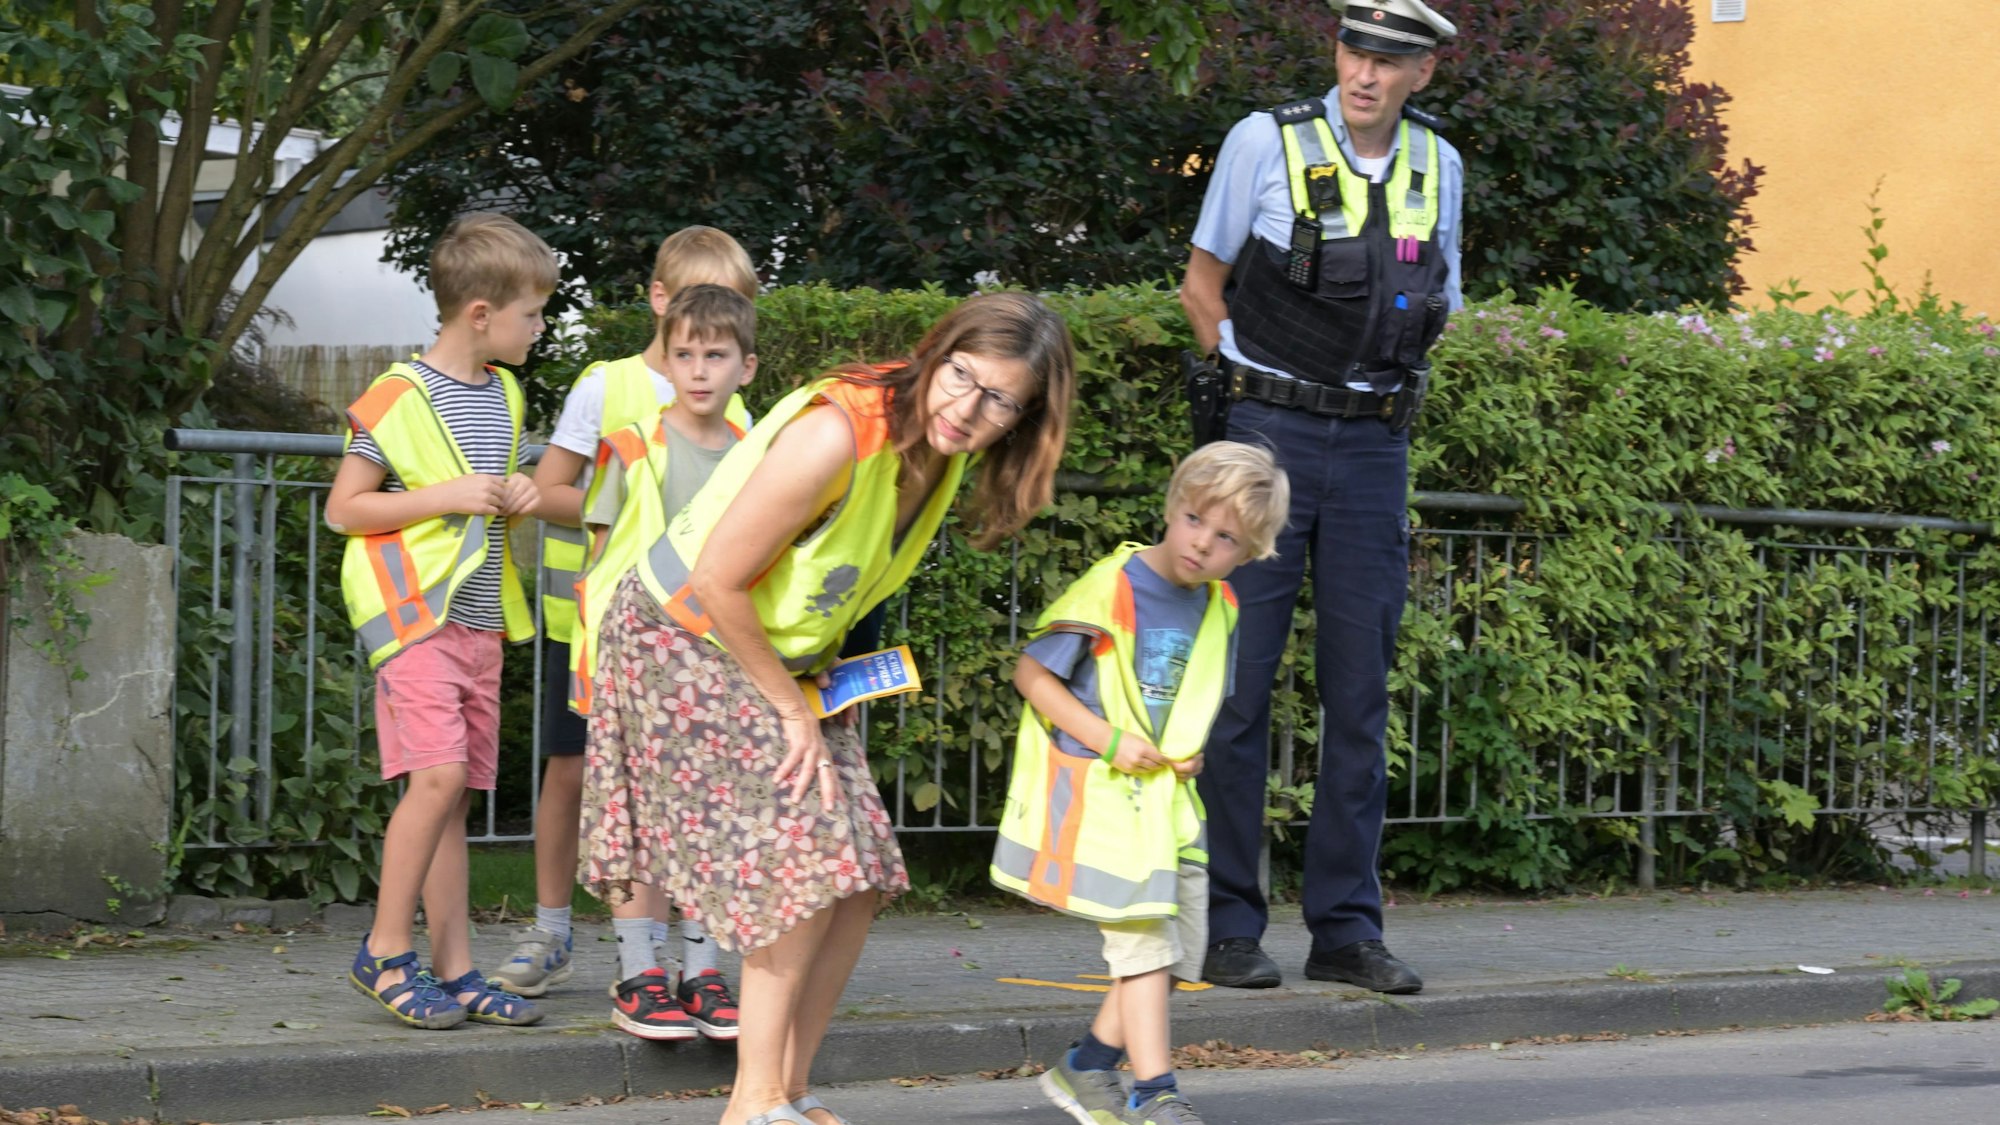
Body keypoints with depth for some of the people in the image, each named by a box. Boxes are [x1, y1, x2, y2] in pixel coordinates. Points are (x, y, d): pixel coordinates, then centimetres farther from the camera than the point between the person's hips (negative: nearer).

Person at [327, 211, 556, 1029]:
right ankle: (385, 952, -8)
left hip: (481, 618, 7)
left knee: (456, 794, 6)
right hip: (415, 613, -7)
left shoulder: (505, 396, 14)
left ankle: (455, 969, 6)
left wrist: (517, 497, 7)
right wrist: (449, 496, -16)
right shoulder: (399, 399, -9)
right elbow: (343, 508, -9)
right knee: (437, 774, -18)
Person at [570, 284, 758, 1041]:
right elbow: (602, 557, 1)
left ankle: (700, 974, 8)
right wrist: (595, 655, -6)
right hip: (639, 647, -4)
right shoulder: (633, 449, -2)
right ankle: (637, 976, -2)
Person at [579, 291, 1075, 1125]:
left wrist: (808, 690, 4)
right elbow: (718, 583, -26)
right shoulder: (837, 437, -31)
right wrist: (791, 711, -17)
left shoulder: (943, 457, -4)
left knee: (859, 881, 1)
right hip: (688, 650, -8)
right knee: (804, 866, -14)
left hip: (784, 663, 8)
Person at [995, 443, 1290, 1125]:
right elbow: (1032, 673, -13)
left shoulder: (1217, 610, 6)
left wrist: (1189, 751, 1)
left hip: (1165, 793, 8)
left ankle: (1087, 1067, 25)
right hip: (1096, 789, -8)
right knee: (1145, 937, -11)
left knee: (1182, 944, 11)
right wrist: (1109, 739, -20)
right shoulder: (1111, 590, -16)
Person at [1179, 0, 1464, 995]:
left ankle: (1345, 930, 10)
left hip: (1375, 452, 4)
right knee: (1240, 684, -4)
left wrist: (1389, 399, 11)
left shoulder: (1437, 167, 8)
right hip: (1271, 438, -3)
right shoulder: (1267, 143, -3)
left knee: (1361, 693, 4)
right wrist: (1260, 383, 1)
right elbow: (1202, 287, 6)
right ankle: (1226, 930, 2)